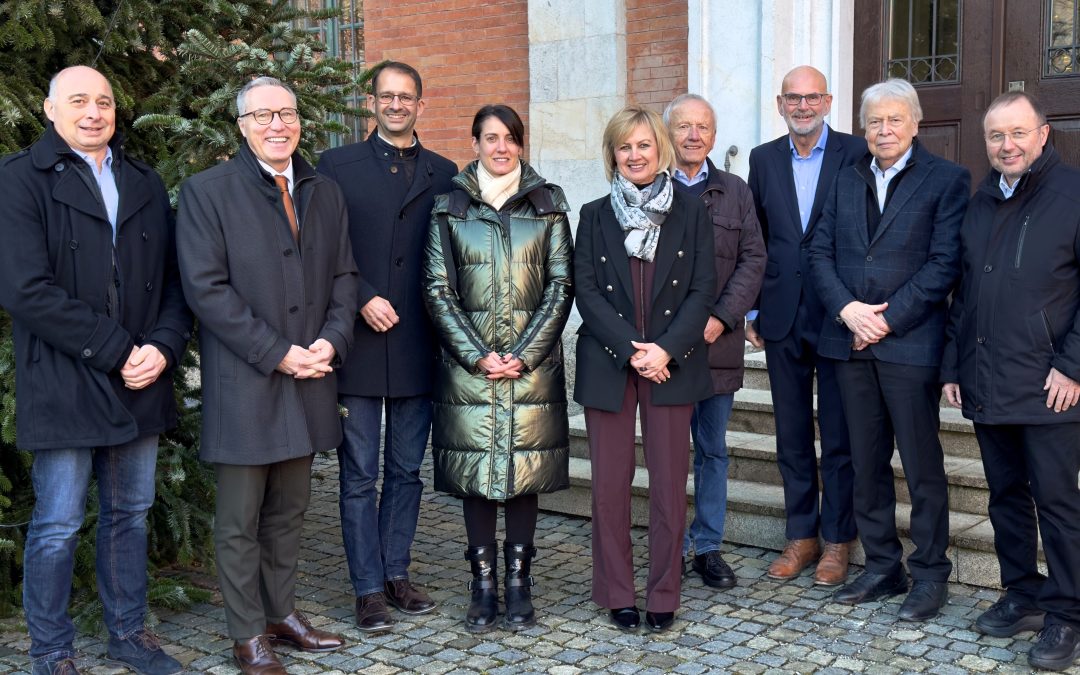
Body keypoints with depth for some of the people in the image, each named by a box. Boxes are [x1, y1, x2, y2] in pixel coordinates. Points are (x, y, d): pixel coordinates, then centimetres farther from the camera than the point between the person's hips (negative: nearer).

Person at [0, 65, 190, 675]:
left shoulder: (146, 184, 13)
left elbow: (174, 278, 10)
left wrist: (163, 347, -8)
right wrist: (115, 350, -16)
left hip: (140, 385, 5)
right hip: (63, 389, -5)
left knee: (131, 515, 15)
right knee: (57, 528, 4)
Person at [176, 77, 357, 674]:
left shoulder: (325, 194, 12)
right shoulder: (206, 191, -5)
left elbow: (343, 276, 12)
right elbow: (206, 287, -12)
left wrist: (331, 340, -6)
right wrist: (277, 353, -16)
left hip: (307, 379, 5)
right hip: (242, 384, -5)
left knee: (288, 511, 15)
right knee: (240, 521, 5)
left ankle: (282, 611, 28)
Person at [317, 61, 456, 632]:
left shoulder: (443, 173, 10)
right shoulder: (337, 166, 4)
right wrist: (363, 300, -13)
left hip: (417, 348, 3)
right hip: (358, 347, -2)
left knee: (406, 471, 12)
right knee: (360, 475, 3)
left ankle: (396, 573, 25)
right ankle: (369, 589, 12)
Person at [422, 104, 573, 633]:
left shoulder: (548, 203, 6)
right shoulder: (450, 207, 5)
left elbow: (561, 285, 2)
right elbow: (437, 289, 1)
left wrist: (525, 354, -8)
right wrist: (477, 355, -8)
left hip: (533, 362, 0)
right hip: (468, 364, 0)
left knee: (525, 470, 3)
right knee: (475, 471, 3)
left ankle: (518, 580, 15)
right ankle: (484, 582, 14)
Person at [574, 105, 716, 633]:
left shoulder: (690, 212, 6)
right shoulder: (595, 215, 8)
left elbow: (703, 290, 0)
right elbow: (586, 291, -1)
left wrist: (666, 349, -13)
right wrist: (630, 349, -12)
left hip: (672, 365, 0)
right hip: (607, 365, 1)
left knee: (670, 481, 3)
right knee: (610, 483, 3)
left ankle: (664, 595, 14)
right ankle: (617, 594, 15)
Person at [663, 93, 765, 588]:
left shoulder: (735, 192, 11)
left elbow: (753, 260, 4)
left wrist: (720, 317, -9)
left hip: (718, 341, 3)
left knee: (713, 449, 10)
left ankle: (708, 546, 21)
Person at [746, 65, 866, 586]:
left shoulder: (857, 154, -4)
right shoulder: (764, 159, 8)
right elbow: (753, 241, 11)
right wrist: (751, 309, 8)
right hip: (783, 318, 4)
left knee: (839, 436, 5)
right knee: (792, 435, 11)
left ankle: (837, 541, 17)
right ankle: (801, 536, 23)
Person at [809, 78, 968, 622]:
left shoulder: (947, 179, -1)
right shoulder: (847, 179, 14)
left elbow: (944, 263, -9)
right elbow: (820, 251, 8)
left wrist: (887, 319, -14)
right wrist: (846, 308, -8)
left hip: (910, 344, -5)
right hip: (851, 343, 5)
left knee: (923, 466, 2)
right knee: (866, 463, 11)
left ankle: (931, 575, 15)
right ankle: (882, 567, 23)